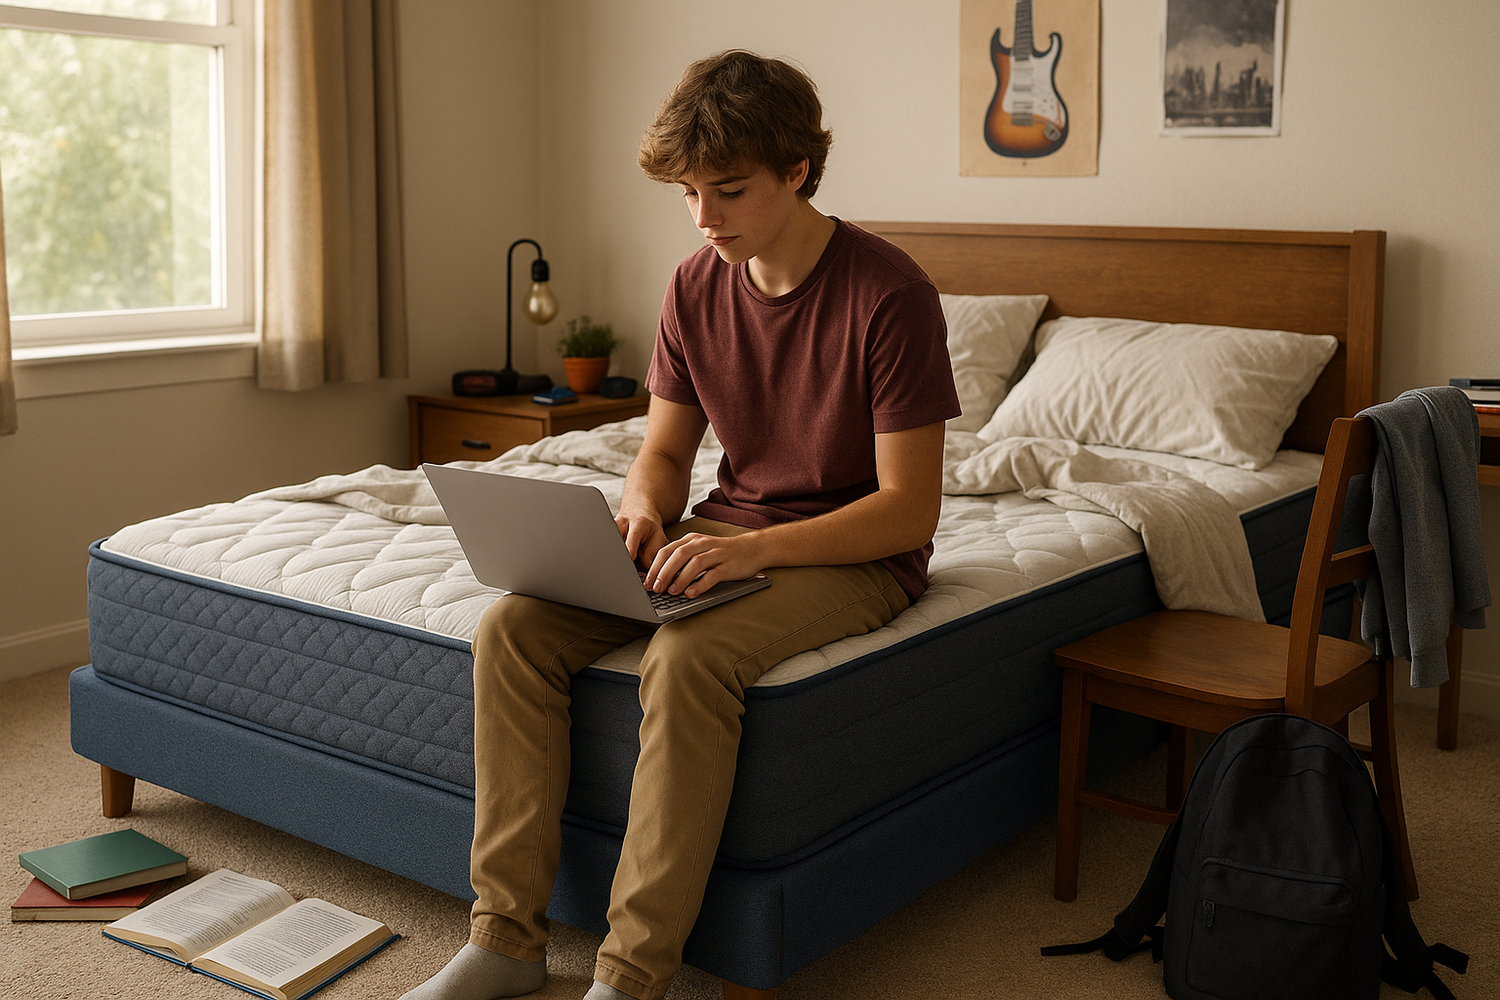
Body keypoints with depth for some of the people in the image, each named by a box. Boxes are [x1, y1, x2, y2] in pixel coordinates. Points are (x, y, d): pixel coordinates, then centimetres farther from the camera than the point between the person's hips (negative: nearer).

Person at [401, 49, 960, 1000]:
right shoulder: (697, 287, 2)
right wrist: (644, 512, -13)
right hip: (724, 536, 6)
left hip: (855, 556, -6)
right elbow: (665, 450, 11)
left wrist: (751, 550, -29)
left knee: (688, 657, -36)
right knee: (514, 625, -16)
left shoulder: (889, 293, -16)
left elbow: (910, 509, -18)